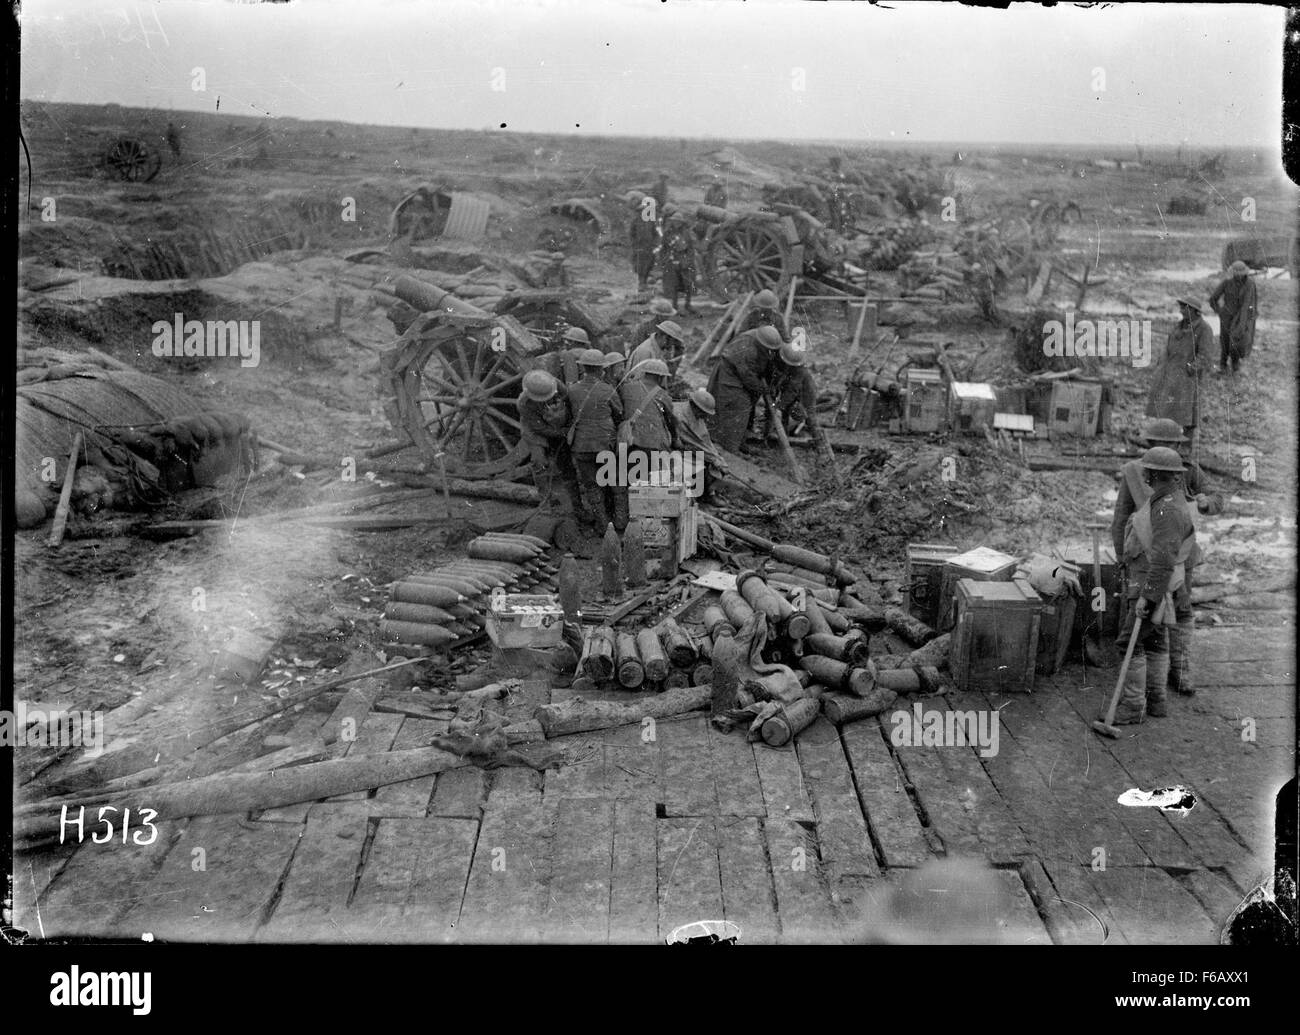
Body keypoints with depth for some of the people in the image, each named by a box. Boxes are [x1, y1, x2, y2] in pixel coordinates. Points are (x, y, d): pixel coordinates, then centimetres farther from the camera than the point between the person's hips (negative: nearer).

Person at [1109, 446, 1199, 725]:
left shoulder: (1168, 510, -26)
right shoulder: (1166, 499, 7)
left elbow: (1164, 559, -31)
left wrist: (1147, 596, -31)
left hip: (1154, 586, -10)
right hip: (1156, 583, 10)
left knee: (1132, 643, -7)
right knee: (1155, 643, 13)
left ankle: (1132, 707, -3)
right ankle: (1156, 701, 20)